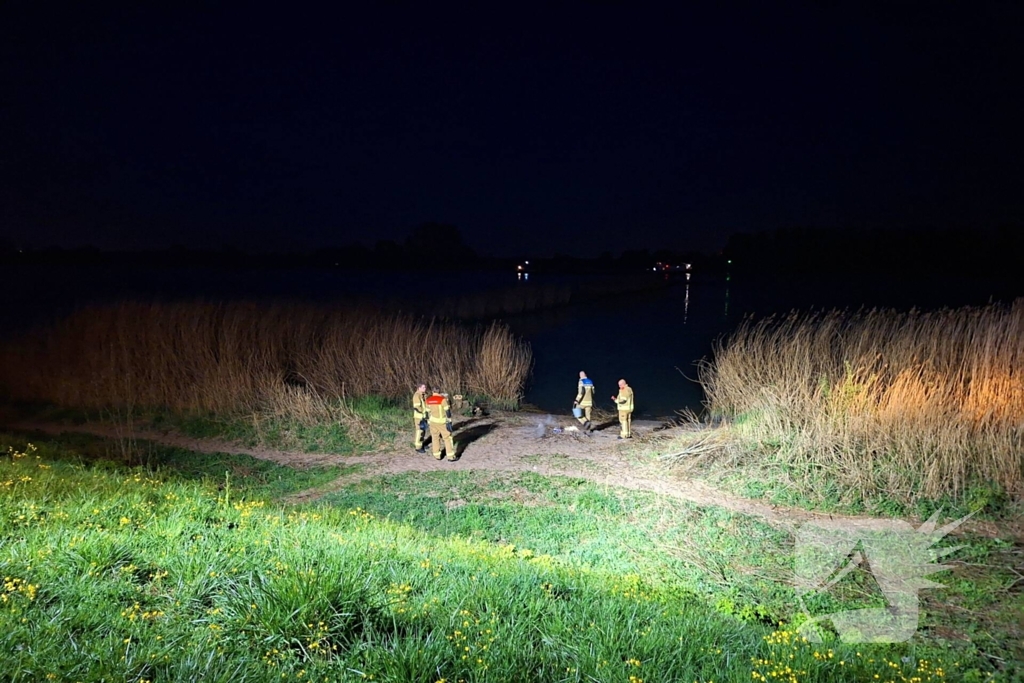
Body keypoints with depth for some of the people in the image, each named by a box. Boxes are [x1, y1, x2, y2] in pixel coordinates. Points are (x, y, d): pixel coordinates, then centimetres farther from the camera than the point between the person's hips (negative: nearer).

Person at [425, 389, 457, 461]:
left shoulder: (428, 400, 2)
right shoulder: (443, 399, -13)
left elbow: (428, 412, 9)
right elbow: (447, 411, -15)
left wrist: (429, 422, 19)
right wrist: (449, 422, -12)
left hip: (433, 421, 4)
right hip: (442, 422, -4)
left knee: (435, 437, 14)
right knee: (447, 438, 3)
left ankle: (437, 455, 15)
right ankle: (450, 456, 1)